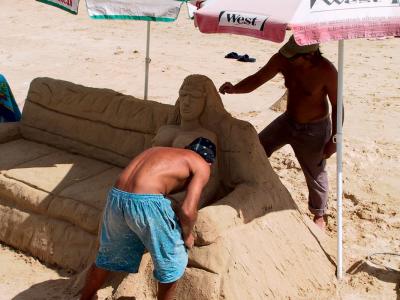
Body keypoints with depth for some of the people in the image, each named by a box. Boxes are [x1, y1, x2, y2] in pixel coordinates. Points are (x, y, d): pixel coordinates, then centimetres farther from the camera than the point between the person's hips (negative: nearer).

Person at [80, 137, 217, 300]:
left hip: (116, 197, 7)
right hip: (147, 203, -7)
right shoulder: (202, 167, 10)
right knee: (172, 263, 18)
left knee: (108, 257, 30)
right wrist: (186, 235, 16)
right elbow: (188, 211, -3)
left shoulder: (158, 151, 29)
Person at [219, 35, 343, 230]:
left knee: (315, 174, 11)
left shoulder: (326, 71, -28)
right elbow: (257, 79, -12)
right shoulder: (282, 60, -17)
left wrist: (334, 139, -16)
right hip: (287, 121, 5)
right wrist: (235, 88, -32)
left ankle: (319, 216, 37)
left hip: (314, 130, -5)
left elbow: (337, 105, -18)